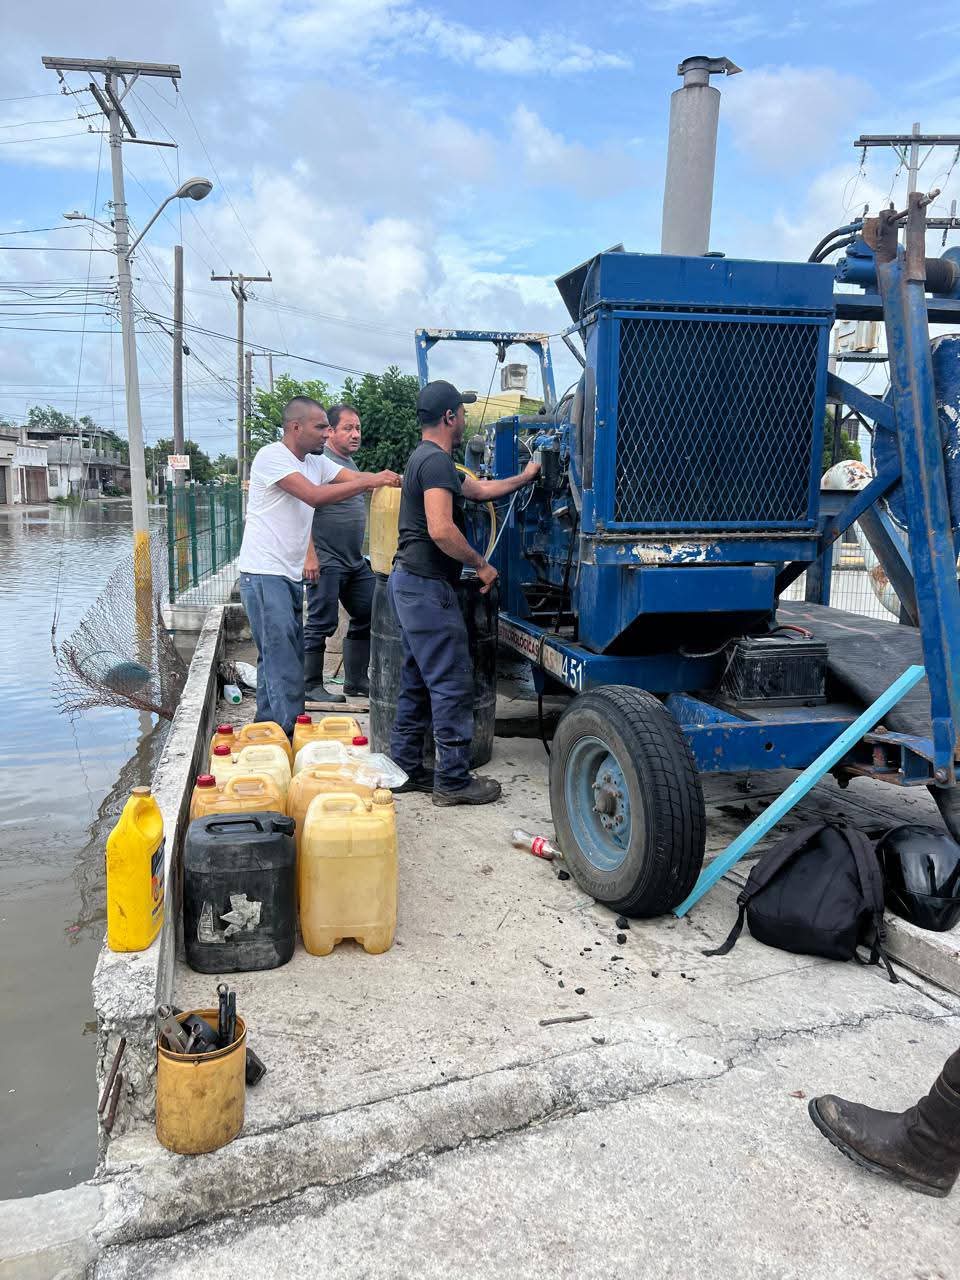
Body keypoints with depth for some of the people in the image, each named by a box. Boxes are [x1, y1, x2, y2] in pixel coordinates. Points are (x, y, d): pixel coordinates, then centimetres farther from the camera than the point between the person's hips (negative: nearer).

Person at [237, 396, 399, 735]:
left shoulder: (317, 463, 13)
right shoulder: (271, 457, -14)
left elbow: (355, 477, 2)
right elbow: (315, 495, -24)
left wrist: (393, 479, -15)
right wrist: (371, 481, -22)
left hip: (291, 575, 9)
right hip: (265, 574, -9)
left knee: (276, 657, 13)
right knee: (283, 661, -10)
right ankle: (289, 732, -6)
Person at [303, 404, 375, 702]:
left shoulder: (350, 462, 18)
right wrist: (309, 555, -22)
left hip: (356, 562, 10)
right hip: (326, 562, -9)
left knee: (367, 618, 11)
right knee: (321, 624, -3)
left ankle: (355, 682, 22)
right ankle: (311, 687, 8)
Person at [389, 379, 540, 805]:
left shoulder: (424, 458, 19)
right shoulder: (436, 460, -14)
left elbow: (481, 489, 29)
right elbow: (441, 530, -26)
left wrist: (527, 475, 39)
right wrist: (481, 565, -14)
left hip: (408, 581, 11)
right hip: (428, 584, -11)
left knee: (417, 682, 15)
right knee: (452, 684, -5)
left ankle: (405, 769, 21)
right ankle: (453, 781, 0)